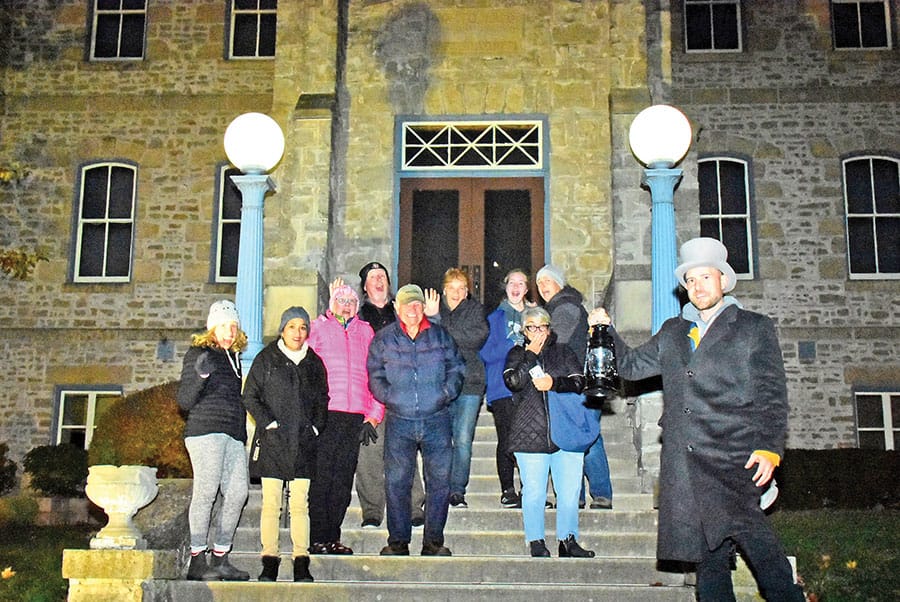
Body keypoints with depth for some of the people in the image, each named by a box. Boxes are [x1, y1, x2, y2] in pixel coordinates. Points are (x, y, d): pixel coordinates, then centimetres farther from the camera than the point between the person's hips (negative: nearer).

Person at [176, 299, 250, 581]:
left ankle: (220, 559, 7)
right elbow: (185, 401, -4)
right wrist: (201, 375, -20)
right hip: (206, 430, -7)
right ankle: (197, 560, -3)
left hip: (233, 434, 7)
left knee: (238, 491, -1)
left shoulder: (234, 357, 22)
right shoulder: (198, 353, 2)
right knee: (206, 492, -9)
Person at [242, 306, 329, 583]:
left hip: (303, 443, 2)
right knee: (271, 503, -1)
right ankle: (269, 561, 4)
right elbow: (250, 397, 2)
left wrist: (316, 427, 5)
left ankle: (301, 561, 4)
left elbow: (322, 401, 19)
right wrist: (268, 423, -8)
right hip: (272, 442, -2)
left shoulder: (314, 363, 13)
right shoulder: (266, 359, 4)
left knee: (300, 503, 2)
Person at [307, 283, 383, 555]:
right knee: (321, 477, -5)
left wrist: (374, 414, 6)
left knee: (343, 479, 4)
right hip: (325, 412, -3)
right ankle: (318, 539, 1)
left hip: (356, 416, 3)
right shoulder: (319, 328, 11)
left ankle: (333, 538, 10)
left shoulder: (366, 331, 17)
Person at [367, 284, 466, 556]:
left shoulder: (440, 335, 9)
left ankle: (434, 541, 12)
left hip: (436, 419, 1)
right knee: (396, 482, 0)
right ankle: (398, 541, 10)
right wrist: (389, 397, -7)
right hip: (399, 421, 0)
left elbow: (457, 368, 11)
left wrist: (446, 393, -4)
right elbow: (375, 376, 8)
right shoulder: (383, 339, 8)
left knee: (440, 480, 2)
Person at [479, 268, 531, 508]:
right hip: (503, 387, -3)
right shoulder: (495, 317, 9)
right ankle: (508, 492, 4)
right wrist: (514, 345, -10)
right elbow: (486, 353, -1)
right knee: (507, 441, -5)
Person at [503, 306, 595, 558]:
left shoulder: (564, 353, 14)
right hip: (529, 434, -1)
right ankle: (536, 542, 8)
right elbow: (513, 382, -6)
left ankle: (568, 539, 12)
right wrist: (531, 355, -8)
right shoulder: (517, 354, 12)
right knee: (533, 492, -1)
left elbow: (579, 383, 3)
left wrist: (553, 383, -12)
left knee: (569, 490, 1)